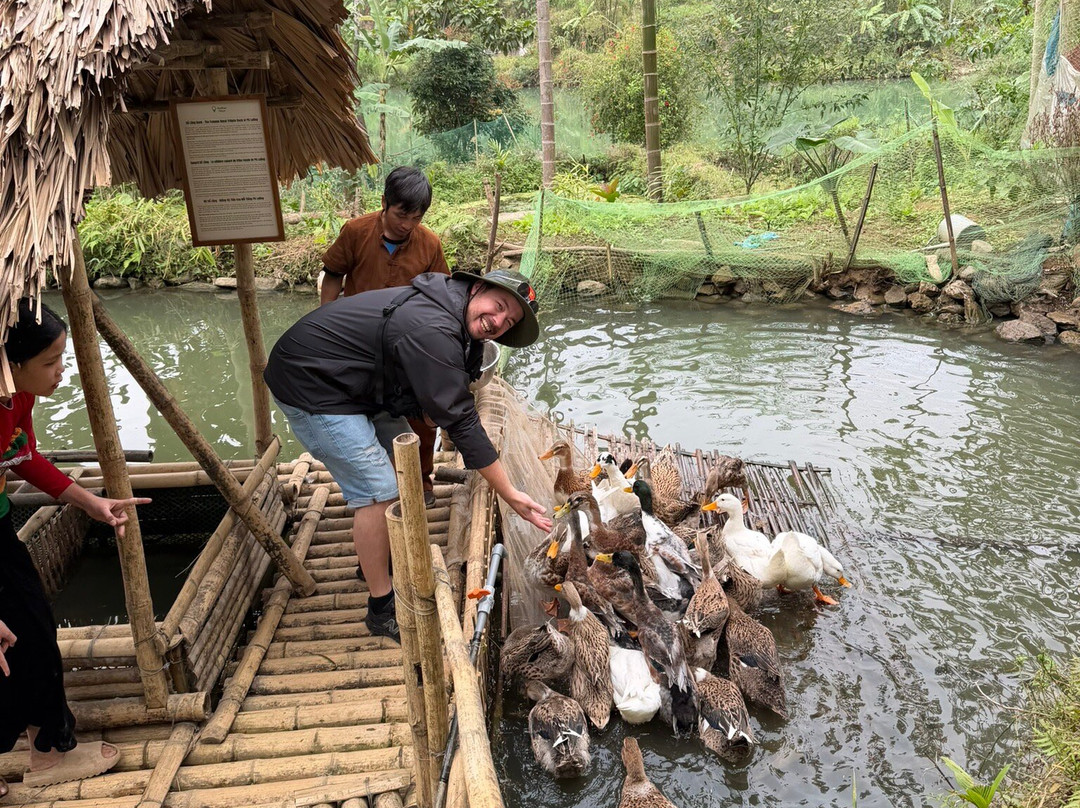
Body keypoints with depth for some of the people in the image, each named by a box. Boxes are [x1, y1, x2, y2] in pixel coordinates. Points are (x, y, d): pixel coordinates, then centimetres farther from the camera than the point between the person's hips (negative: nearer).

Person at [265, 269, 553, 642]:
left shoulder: (450, 316, 3)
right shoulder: (432, 331, -30)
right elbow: (459, 421, -28)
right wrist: (509, 494, -23)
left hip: (355, 384, 11)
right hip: (309, 386, -11)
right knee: (378, 492, -13)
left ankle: (378, 558, 29)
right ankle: (382, 608, 2)